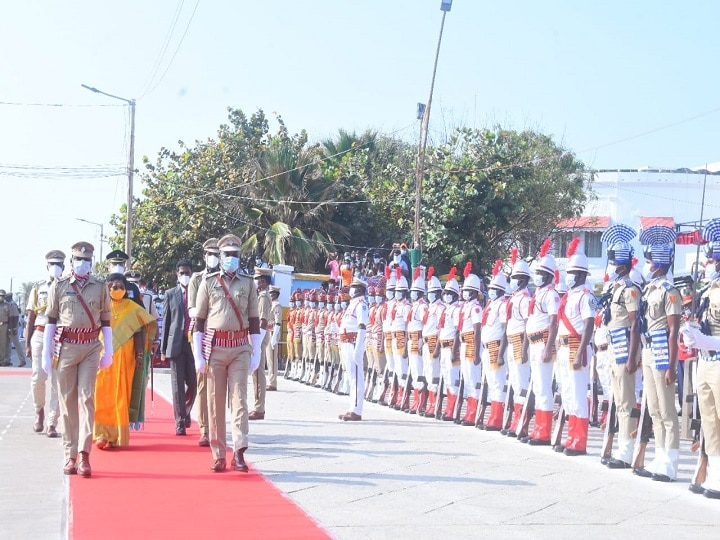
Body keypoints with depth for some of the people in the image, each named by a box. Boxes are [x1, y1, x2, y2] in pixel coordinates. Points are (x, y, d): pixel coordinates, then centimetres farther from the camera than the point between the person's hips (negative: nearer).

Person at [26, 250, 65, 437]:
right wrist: (27, 344, 4)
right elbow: (31, 318, 10)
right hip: (40, 336, 1)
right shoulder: (38, 288, 9)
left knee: (57, 381, -2)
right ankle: (39, 411, 20)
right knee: (38, 377, -7)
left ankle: (52, 423, 2)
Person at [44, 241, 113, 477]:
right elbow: (50, 320, 4)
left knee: (87, 399, -8)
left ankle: (84, 454, -13)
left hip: (91, 349, 0)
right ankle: (70, 456, 7)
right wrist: (46, 353, 1)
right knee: (67, 401, 2)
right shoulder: (59, 285, 3)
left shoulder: (100, 287, 6)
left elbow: (106, 321, 9)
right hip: (66, 348, 0)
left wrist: (108, 351, 5)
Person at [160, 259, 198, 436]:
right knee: (178, 384, 0)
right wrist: (163, 349, 3)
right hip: (176, 344, 0)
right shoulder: (170, 294, 8)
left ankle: (185, 412, 29)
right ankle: (180, 422, 5)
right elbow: (165, 322, 7)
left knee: (193, 383, 2)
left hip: (194, 343, 0)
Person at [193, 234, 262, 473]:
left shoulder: (248, 283, 8)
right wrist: (198, 355, -3)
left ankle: (238, 453, -11)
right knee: (216, 401, 2)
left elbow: (254, 320, 9)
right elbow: (199, 320, 3)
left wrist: (256, 353, 3)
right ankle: (218, 455, 7)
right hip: (215, 346, 0)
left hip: (240, 347, 1)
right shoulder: (208, 282, 4)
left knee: (239, 399, -7)